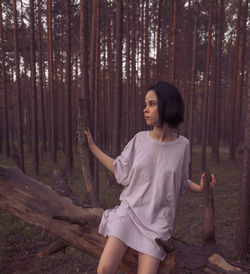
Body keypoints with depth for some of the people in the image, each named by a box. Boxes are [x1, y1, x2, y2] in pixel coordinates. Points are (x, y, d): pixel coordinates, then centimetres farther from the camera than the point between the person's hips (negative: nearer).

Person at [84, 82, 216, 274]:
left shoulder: (182, 144, -2)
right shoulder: (140, 139, -1)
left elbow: (180, 180, 11)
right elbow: (120, 170, 9)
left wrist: (199, 188, -8)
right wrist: (92, 146, 8)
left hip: (158, 219, 0)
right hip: (129, 210, 1)